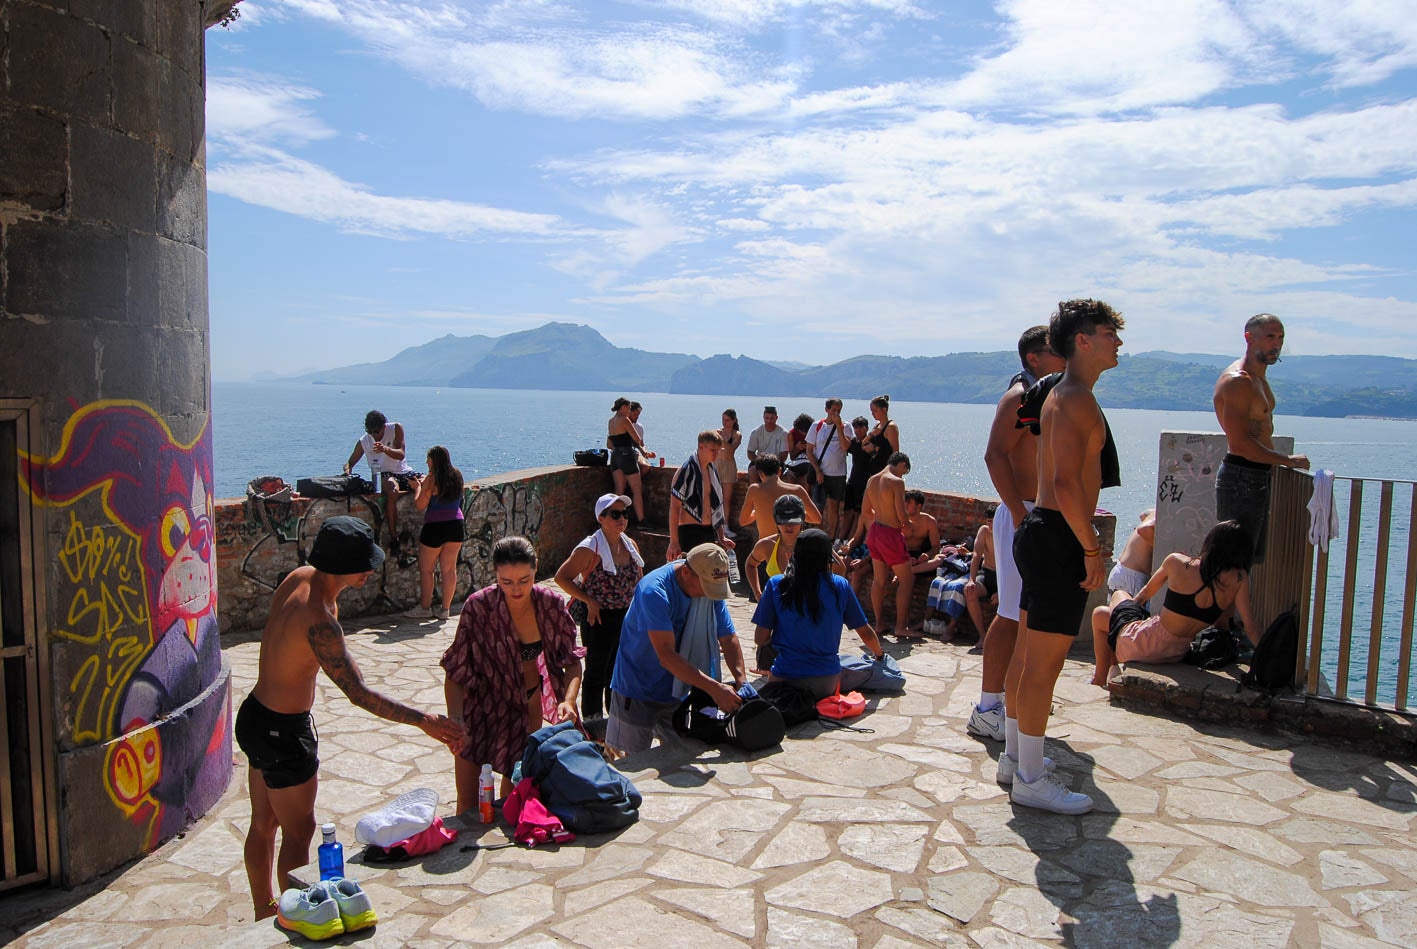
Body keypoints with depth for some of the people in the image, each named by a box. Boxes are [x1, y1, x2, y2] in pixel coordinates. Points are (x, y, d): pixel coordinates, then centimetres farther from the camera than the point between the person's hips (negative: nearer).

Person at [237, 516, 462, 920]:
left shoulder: (299, 577, -5)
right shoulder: (318, 621, -32)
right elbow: (358, 693, -32)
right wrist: (422, 720, -31)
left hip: (255, 715, 9)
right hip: (283, 732, -9)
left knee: (263, 823, 22)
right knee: (298, 833, 8)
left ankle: (264, 912, 39)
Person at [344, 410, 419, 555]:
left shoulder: (396, 428, -3)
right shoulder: (363, 441, 0)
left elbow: (401, 455, -14)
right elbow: (350, 462, 11)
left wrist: (385, 449, -35)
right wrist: (347, 470, -14)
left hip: (404, 472, 3)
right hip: (382, 475, -2)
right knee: (392, 491, -38)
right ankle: (393, 539, -36)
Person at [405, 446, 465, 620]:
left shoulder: (431, 479, -10)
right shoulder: (457, 476, 7)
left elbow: (420, 505, -11)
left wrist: (419, 487, 5)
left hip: (435, 527, -6)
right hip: (456, 525, 6)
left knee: (426, 569, 7)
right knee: (449, 569, 9)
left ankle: (424, 608, 12)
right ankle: (445, 609, 13)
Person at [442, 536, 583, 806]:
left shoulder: (551, 604, -15)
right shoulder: (478, 607, -22)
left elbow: (572, 662, -8)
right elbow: (455, 672, -17)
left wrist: (568, 701, -24)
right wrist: (455, 720, -29)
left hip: (528, 705, 3)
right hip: (483, 701, -2)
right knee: (469, 804, 1)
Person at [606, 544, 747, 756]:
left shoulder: (711, 587, -7)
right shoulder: (654, 590, -28)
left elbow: (728, 637, -3)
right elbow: (667, 656, -33)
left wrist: (741, 677, -21)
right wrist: (715, 688, -38)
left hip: (676, 691, 6)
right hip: (637, 691, -6)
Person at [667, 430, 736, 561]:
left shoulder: (712, 470, 13)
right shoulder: (686, 470, -10)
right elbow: (674, 507, -13)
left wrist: (721, 537, 16)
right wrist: (674, 542, -17)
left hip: (709, 531, 7)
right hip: (689, 532, -7)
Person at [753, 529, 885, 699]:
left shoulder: (776, 585, -5)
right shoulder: (840, 585, -1)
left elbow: (760, 639, -3)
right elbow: (867, 634, 9)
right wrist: (879, 653, 31)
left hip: (786, 677, -2)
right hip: (828, 678, 2)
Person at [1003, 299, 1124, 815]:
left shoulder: (1058, 394, 17)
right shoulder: (1076, 399, -15)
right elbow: (1067, 483, -24)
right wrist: (1093, 549, -18)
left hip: (1042, 531, 11)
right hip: (1059, 539, -11)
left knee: (1029, 655, 17)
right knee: (1045, 662, -4)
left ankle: (1015, 757, 29)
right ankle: (1030, 778, 5)